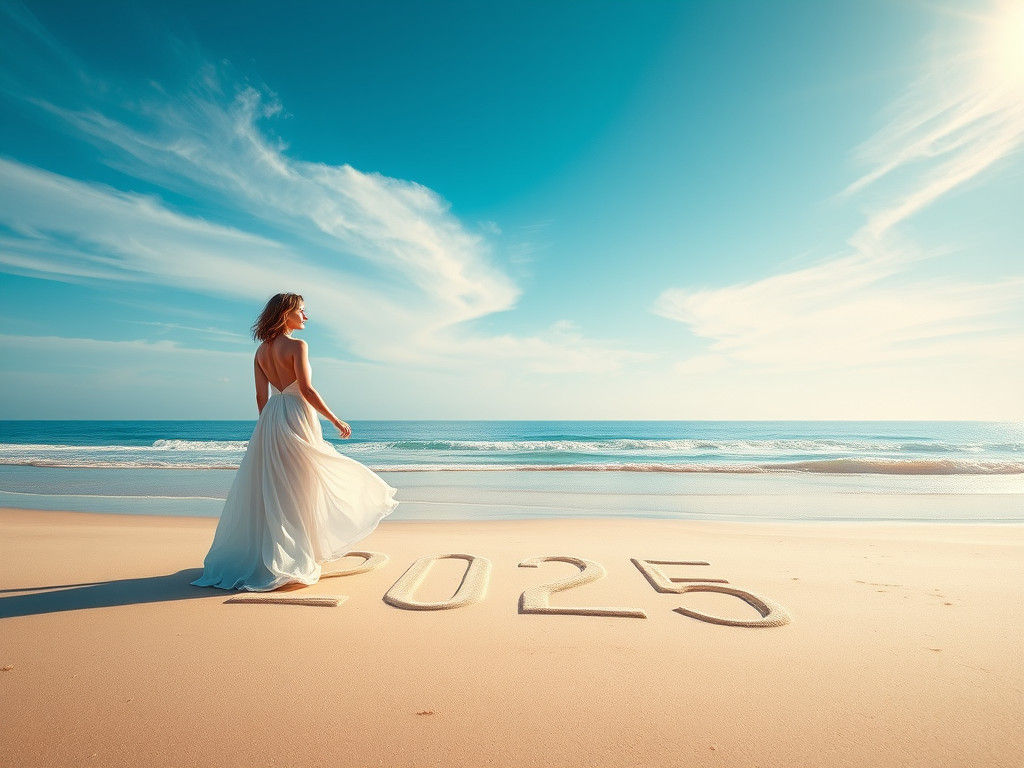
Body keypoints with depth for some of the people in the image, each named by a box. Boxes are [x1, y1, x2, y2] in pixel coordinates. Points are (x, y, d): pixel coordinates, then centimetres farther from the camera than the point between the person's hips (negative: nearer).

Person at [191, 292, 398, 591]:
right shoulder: (297, 346, -11)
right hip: (296, 416, -7)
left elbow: (261, 396, 12)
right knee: (298, 489, 2)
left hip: (270, 420, 7)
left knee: (269, 488, 15)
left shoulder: (261, 351, 11)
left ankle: (254, 555, 25)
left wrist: (268, 427, 21)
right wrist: (336, 421, -13)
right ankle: (294, 558, 11)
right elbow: (306, 390, -18)